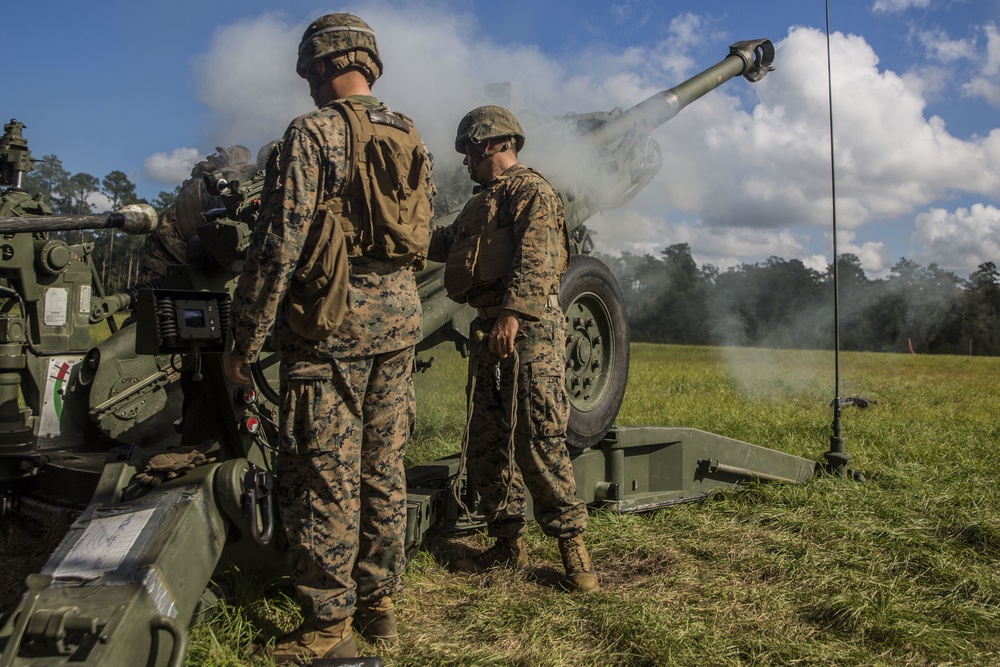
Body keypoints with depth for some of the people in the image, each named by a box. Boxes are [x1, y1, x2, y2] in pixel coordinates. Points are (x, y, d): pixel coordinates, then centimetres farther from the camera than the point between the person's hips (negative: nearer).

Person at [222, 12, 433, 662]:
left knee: (324, 474, 1)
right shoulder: (413, 140, 12)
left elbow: (280, 241, -15)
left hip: (332, 322, -7)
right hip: (400, 316, 7)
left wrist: (245, 336, -10)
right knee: (383, 466, 13)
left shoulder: (313, 133, -9)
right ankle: (380, 600, 24)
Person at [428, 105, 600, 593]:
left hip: (527, 329, -10)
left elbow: (535, 256, -18)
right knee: (485, 442, 9)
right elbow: (446, 243, 33)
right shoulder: (483, 201, 26)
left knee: (537, 440, -12)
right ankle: (507, 544, 18)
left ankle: (572, 544, -1)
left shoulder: (529, 189, -3)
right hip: (490, 331, 10)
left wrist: (513, 312, -29)